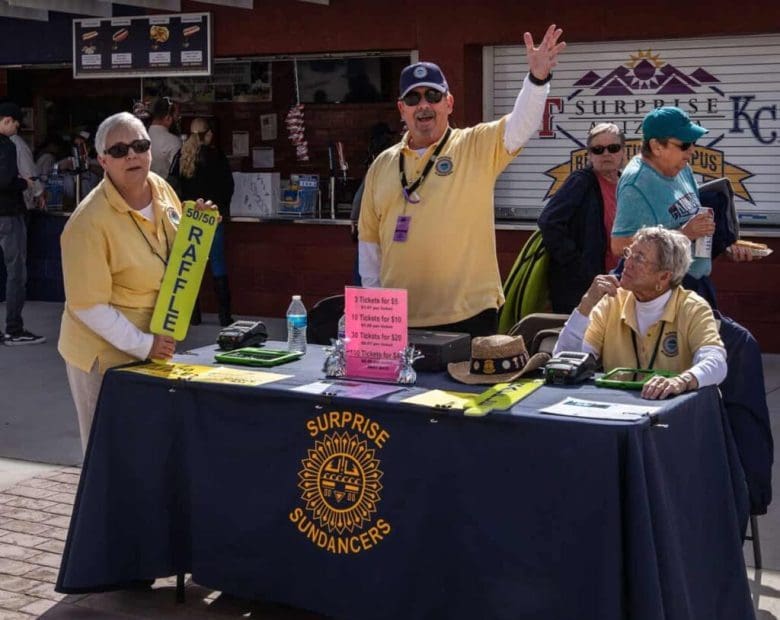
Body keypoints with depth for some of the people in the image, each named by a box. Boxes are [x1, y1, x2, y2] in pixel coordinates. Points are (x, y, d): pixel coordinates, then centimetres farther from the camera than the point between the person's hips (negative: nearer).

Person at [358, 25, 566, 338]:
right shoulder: (382, 165, 9)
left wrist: (537, 77, -33)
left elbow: (521, 124, -16)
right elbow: (369, 238, 14)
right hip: (399, 318, 3)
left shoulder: (477, 147, 0)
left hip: (467, 315, -3)